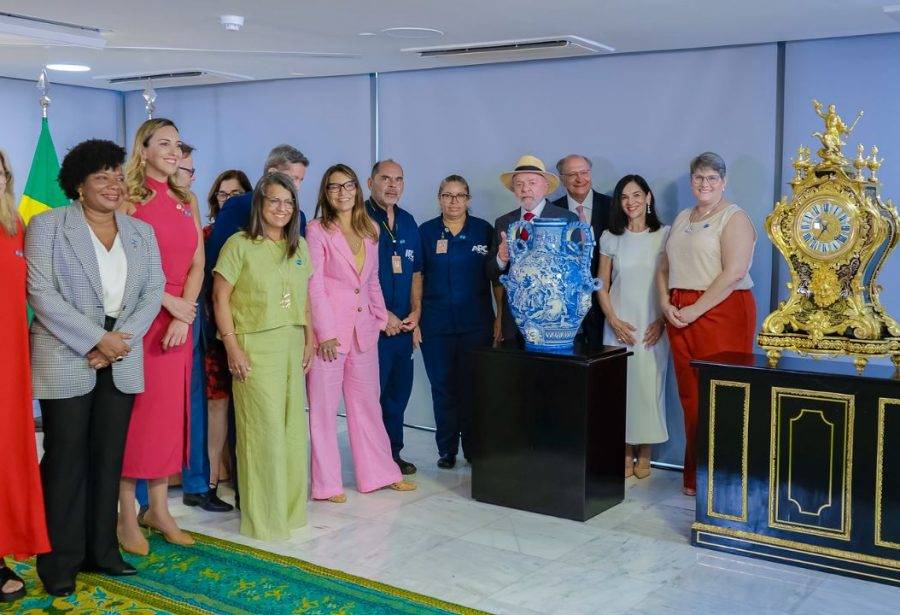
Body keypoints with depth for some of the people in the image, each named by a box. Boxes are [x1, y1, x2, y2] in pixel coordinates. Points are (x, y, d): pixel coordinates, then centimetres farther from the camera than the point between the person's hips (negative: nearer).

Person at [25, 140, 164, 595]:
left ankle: (101, 551, 19)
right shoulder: (46, 225, -1)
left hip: (121, 361, 4)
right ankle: (60, 562, 10)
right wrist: (96, 341, -15)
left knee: (109, 456, 8)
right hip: (65, 361, -4)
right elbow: (41, 293, -9)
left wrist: (121, 339, -9)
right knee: (66, 459, 0)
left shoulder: (142, 232, 12)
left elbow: (153, 291, 6)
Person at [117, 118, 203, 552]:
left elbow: (197, 263, 5)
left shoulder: (187, 201, 12)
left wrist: (184, 315, -9)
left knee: (171, 412, 9)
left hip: (180, 320, 5)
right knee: (136, 412, -1)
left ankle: (159, 509, 20)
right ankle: (127, 516, 10)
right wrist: (168, 301, -16)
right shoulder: (129, 196, -4)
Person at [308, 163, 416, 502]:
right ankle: (326, 483, 11)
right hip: (329, 329, -5)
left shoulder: (370, 230, 12)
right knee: (324, 407, 3)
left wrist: (382, 317, 11)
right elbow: (314, 286, -10)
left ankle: (380, 473, 24)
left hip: (363, 328, 5)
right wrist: (326, 333, -14)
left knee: (367, 403, 13)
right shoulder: (317, 230, -5)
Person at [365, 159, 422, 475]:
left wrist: (416, 311, 4)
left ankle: (393, 454, 25)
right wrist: (382, 314, -14)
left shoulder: (408, 222, 13)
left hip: (403, 325, 7)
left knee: (399, 391, 13)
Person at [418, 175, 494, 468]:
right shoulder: (426, 231, 5)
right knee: (443, 387, 5)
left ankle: (475, 449, 16)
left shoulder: (484, 230, 4)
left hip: (476, 323, 0)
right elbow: (417, 277, 6)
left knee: (474, 386, 3)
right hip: (436, 323, 1)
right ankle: (446, 450, 16)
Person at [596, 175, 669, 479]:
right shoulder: (610, 238, 5)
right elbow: (602, 285, 7)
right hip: (619, 326, 1)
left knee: (649, 385, -1)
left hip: (652, 328, -1)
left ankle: (644, 454, 13)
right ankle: (626, 451, 15)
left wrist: (662, 321, -8)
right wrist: (614, 322, -4)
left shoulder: (664, 235, 1)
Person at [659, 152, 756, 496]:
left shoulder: (734, 218, -3)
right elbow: (664, 267, 18)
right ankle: (694, 477, 17)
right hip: (680, 315, 6)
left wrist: (696, 310, -16)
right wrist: (665, 303, 0)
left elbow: (734, 273, -15)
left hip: (721, 311, -6)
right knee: (690, 398, 8)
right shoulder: (682, 219, 19)